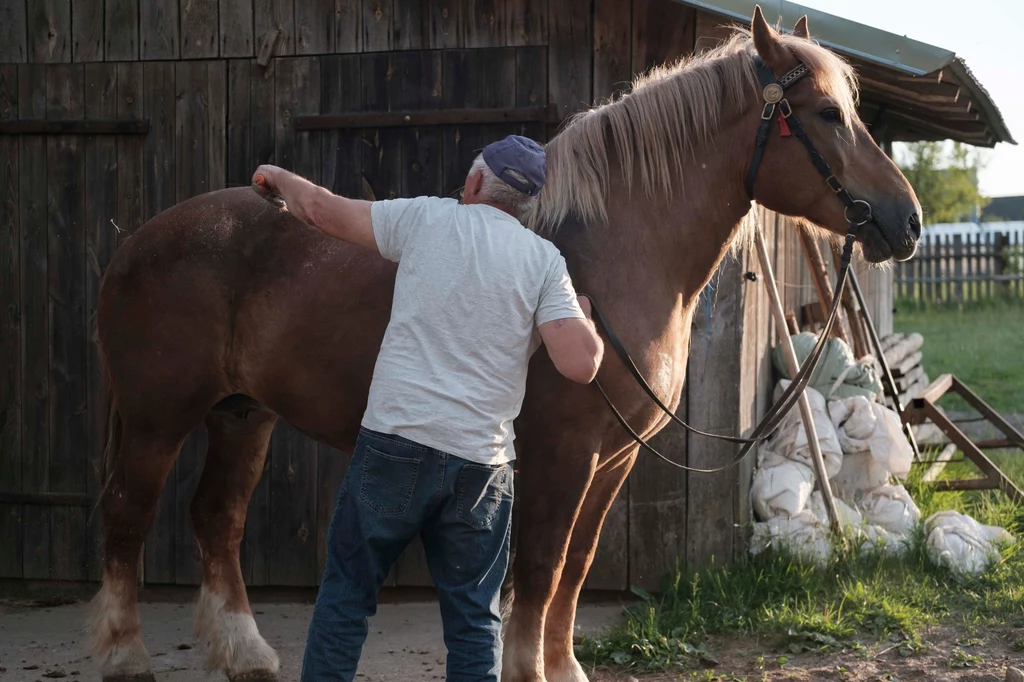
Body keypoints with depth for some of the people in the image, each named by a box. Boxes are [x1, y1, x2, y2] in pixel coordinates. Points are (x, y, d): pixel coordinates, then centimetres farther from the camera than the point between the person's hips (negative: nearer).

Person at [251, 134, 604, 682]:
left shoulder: (427, 218, 1)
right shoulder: (544, 260, 2)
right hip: (482, 460, 1)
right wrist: (586, 319, 13)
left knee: (347, 590, 12)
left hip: (394, 443, -1)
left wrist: (278, 179, 29)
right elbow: (580, 365, -8)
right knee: (474, 615, 10)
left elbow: (321, 210, 9)